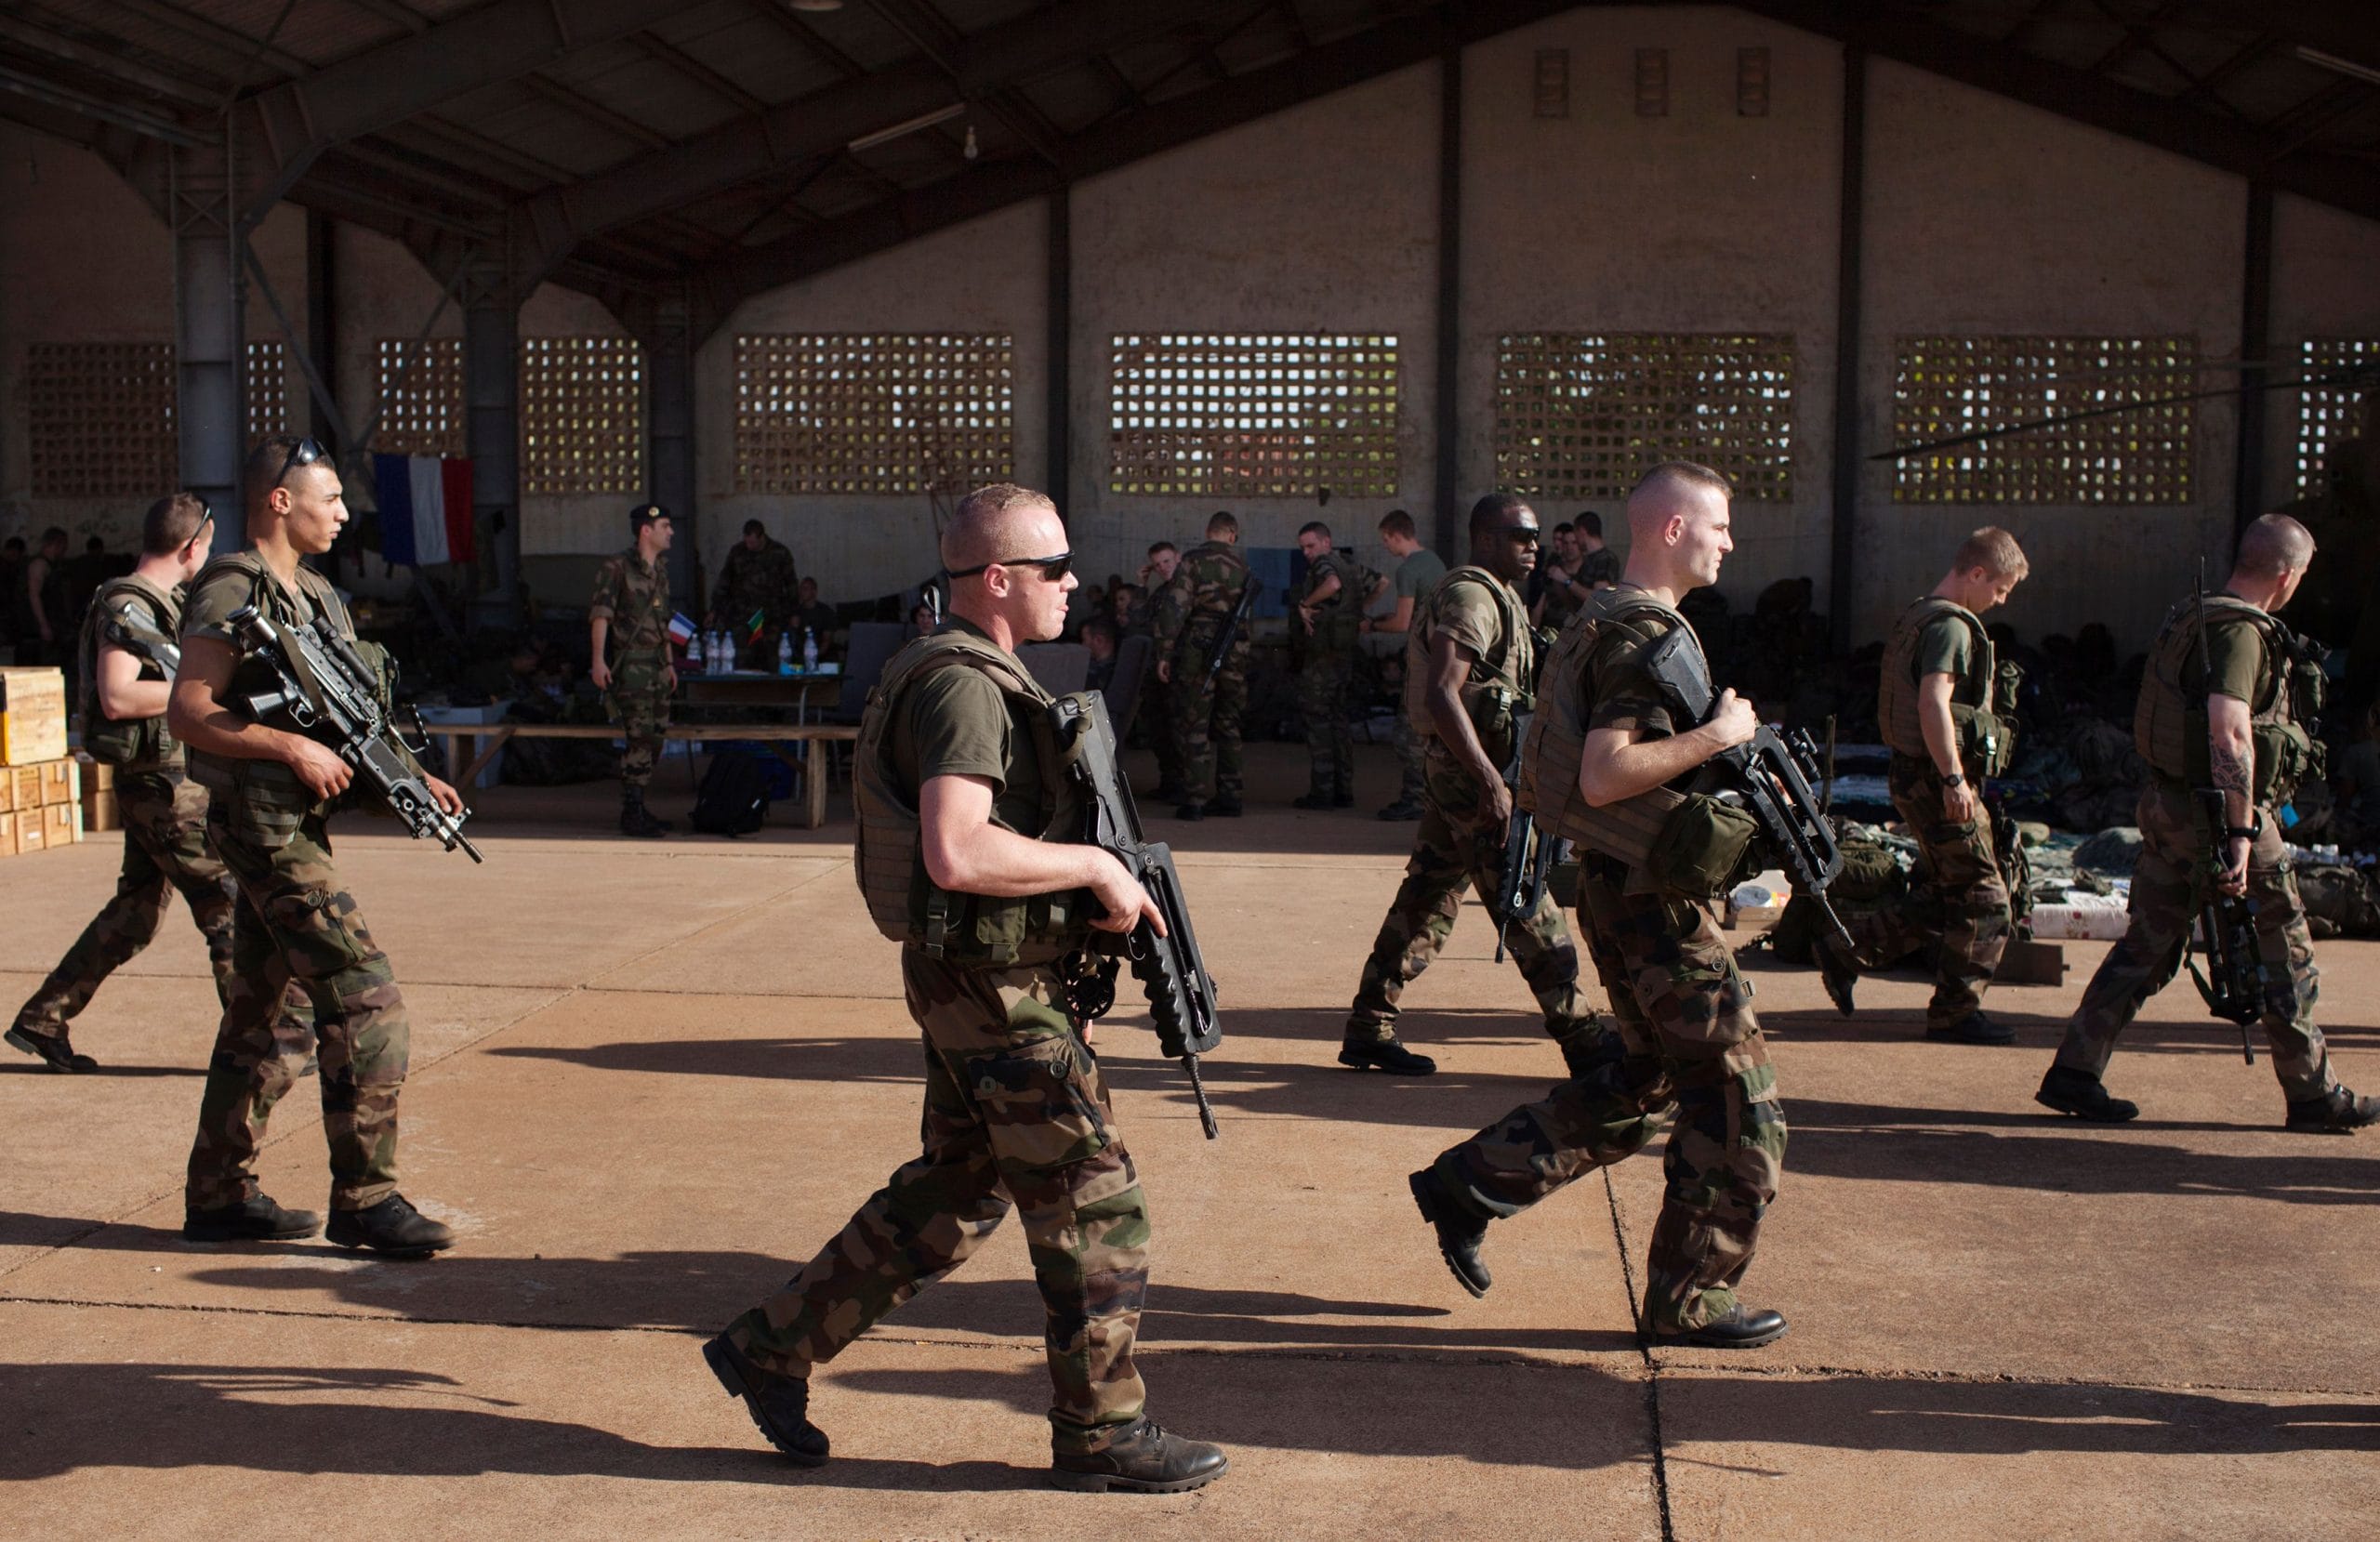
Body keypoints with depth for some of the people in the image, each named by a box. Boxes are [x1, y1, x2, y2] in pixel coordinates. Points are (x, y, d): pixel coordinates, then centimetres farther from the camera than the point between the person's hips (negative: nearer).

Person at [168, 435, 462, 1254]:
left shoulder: (314, 595, 16)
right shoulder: (232, 594, -12)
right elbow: (186, 712, -19)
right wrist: (293, 747, -23)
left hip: (294, 827, 10)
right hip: (266, 826, -10)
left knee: (259, 1018, 14)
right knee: (368, 1005, -11)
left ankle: (219, 1196, 23)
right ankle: (364, 1200, -4)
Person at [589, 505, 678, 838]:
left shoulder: (661, 571, 17)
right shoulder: (616, 568, -8)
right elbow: (600, 614, -14)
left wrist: (669, 663, 23)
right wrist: (598, 659, -23)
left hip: (657, 666, 8)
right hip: (630, 666, -8)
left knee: (654, 740, 8)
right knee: (640, 739, -12)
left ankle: (638, 808, 17)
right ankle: (631, 815, -6)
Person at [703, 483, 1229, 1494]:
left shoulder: (978, 678, 14)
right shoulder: (963, 687, -19)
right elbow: (957, 854, -31)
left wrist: (1105, 885, 12)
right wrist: (1097, 867, -21)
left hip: (976, 983, 10)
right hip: (996, 991, -10)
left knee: (955, 1193, 19)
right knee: (1095, 1204, -1)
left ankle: (771, 1347, 27)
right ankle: (1101, 1431, 13)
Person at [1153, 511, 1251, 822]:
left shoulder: (1193, 560, -6)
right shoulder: (1242, 565, 10)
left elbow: (1175, 607, -11)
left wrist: (1165, 653, -9)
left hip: (1198, 650, -5)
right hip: (1235, 653, 5)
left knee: (1193, 726, -1)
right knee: (1227, 726, 14)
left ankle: (1194, 799, -5)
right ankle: (1229, 797, 15)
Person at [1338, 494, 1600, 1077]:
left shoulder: (1497, 596, 19)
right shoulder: (1471, 596, -15)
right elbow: (1441, 696, -25)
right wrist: (1491, 780, -29)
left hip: (1453, 769, 10)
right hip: (1472, 770, -10)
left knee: (1426, 898, 10)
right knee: (1530, 912, -5)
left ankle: (1368, 1029, 14)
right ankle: (1580, 1040, 1)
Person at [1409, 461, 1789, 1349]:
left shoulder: (1614, 620, 14)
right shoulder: (1644, 634, -18)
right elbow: (1602, 775, -27)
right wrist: (1718, 735, -20)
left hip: (1623, 885, 10)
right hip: (1652, 898, -10)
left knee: (1640, 1080, 20)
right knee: (1735, 1094, -1)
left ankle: (1469, 1186, 22)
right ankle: (1691, 1297, 10)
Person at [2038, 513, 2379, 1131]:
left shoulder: (2190, 617, 11)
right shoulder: (2240, 632, -18)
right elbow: (2230, 733, -29)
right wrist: (2240, 833, -30)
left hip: (2168, 804, 9)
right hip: (2217, 814, -9)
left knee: (2146, 945, 11)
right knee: (2285, 959, 6)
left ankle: (2074, 1073, 9)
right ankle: (2315, 1096, 17)